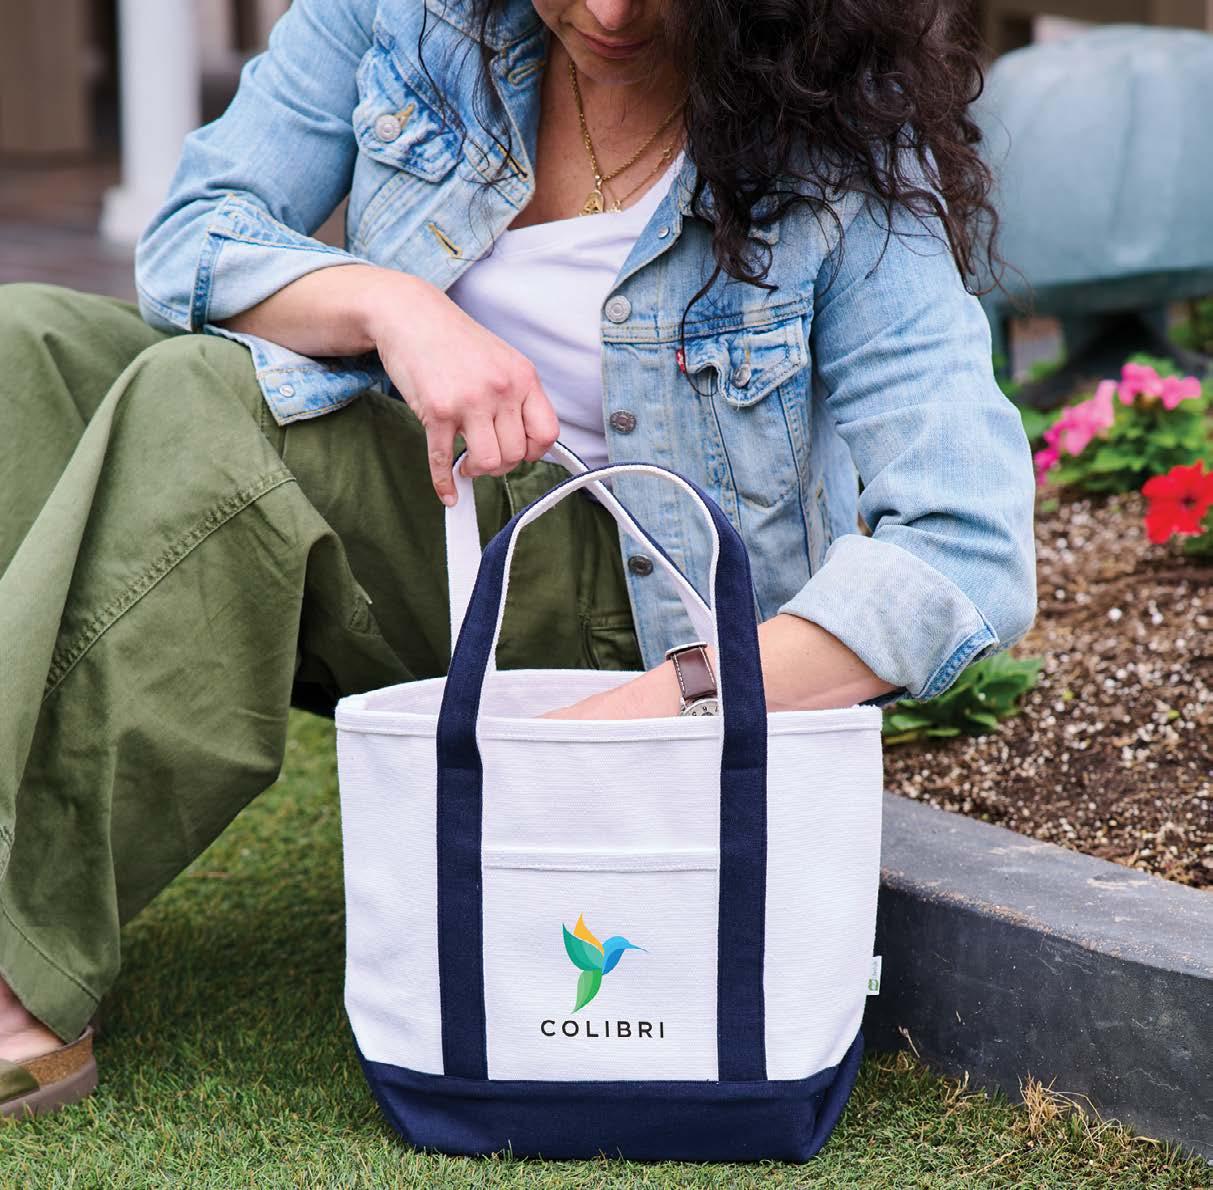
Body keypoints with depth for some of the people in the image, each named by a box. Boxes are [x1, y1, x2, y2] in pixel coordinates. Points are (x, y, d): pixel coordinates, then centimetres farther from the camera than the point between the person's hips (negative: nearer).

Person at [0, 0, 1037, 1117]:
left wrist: (651, 714, -40)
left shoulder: (848, 154, -20)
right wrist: (389, 303, -27)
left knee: (193, 404, -29)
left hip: (626, 596, -5)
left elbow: (964, 549, -28)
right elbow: (194, 238, -4)